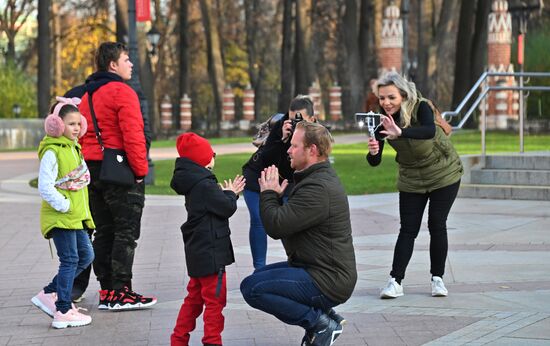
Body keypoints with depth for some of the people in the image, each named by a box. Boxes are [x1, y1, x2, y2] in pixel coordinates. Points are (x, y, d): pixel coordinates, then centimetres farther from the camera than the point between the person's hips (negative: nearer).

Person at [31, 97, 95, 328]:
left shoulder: (73, 149, 14)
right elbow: (45, 187, -21)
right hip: (60, 218, -9)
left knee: (85, 255, 12)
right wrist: (64, 205, -19)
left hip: (76, 216, 9)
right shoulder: (52, 152, -16)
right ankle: (63, 312, 0)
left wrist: (81, 210, 16)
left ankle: (49, 294, 21)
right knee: (69, 261, -6)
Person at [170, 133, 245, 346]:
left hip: (197, 253, 10)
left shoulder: (194, 183, 12)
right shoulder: (205, 185, -19)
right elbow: (227, 208, -18)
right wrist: (231, 194, 0)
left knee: (194, 298, 18)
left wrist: (229, 193, 8)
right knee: (215, 300, -3)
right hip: (210, 253, -10)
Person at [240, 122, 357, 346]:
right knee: (259, 275, 24)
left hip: (328, 281, -11)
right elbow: (283, 224, 17)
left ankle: (320, 323, -10)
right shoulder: (317, 178, 14)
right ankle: (321, 315, 12)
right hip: (326, 271, 11)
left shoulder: (318, 188, -22)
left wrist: (268, 193, -8)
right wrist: (275, 196, 1)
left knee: (251, 287, -17)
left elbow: (276, 226, -25)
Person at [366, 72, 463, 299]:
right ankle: (395, 281, -8)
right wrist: (373, 151, -41)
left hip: (443, 173, -2)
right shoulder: (383, 120, -15)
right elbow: (375, 162, -17)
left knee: (437, 225, -2)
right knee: (408, 229, -4)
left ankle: (437, 278, 11)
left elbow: (430, 131, -47)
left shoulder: (420, 108, -25)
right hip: (411, 179, 3)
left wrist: (400, 132, -63)